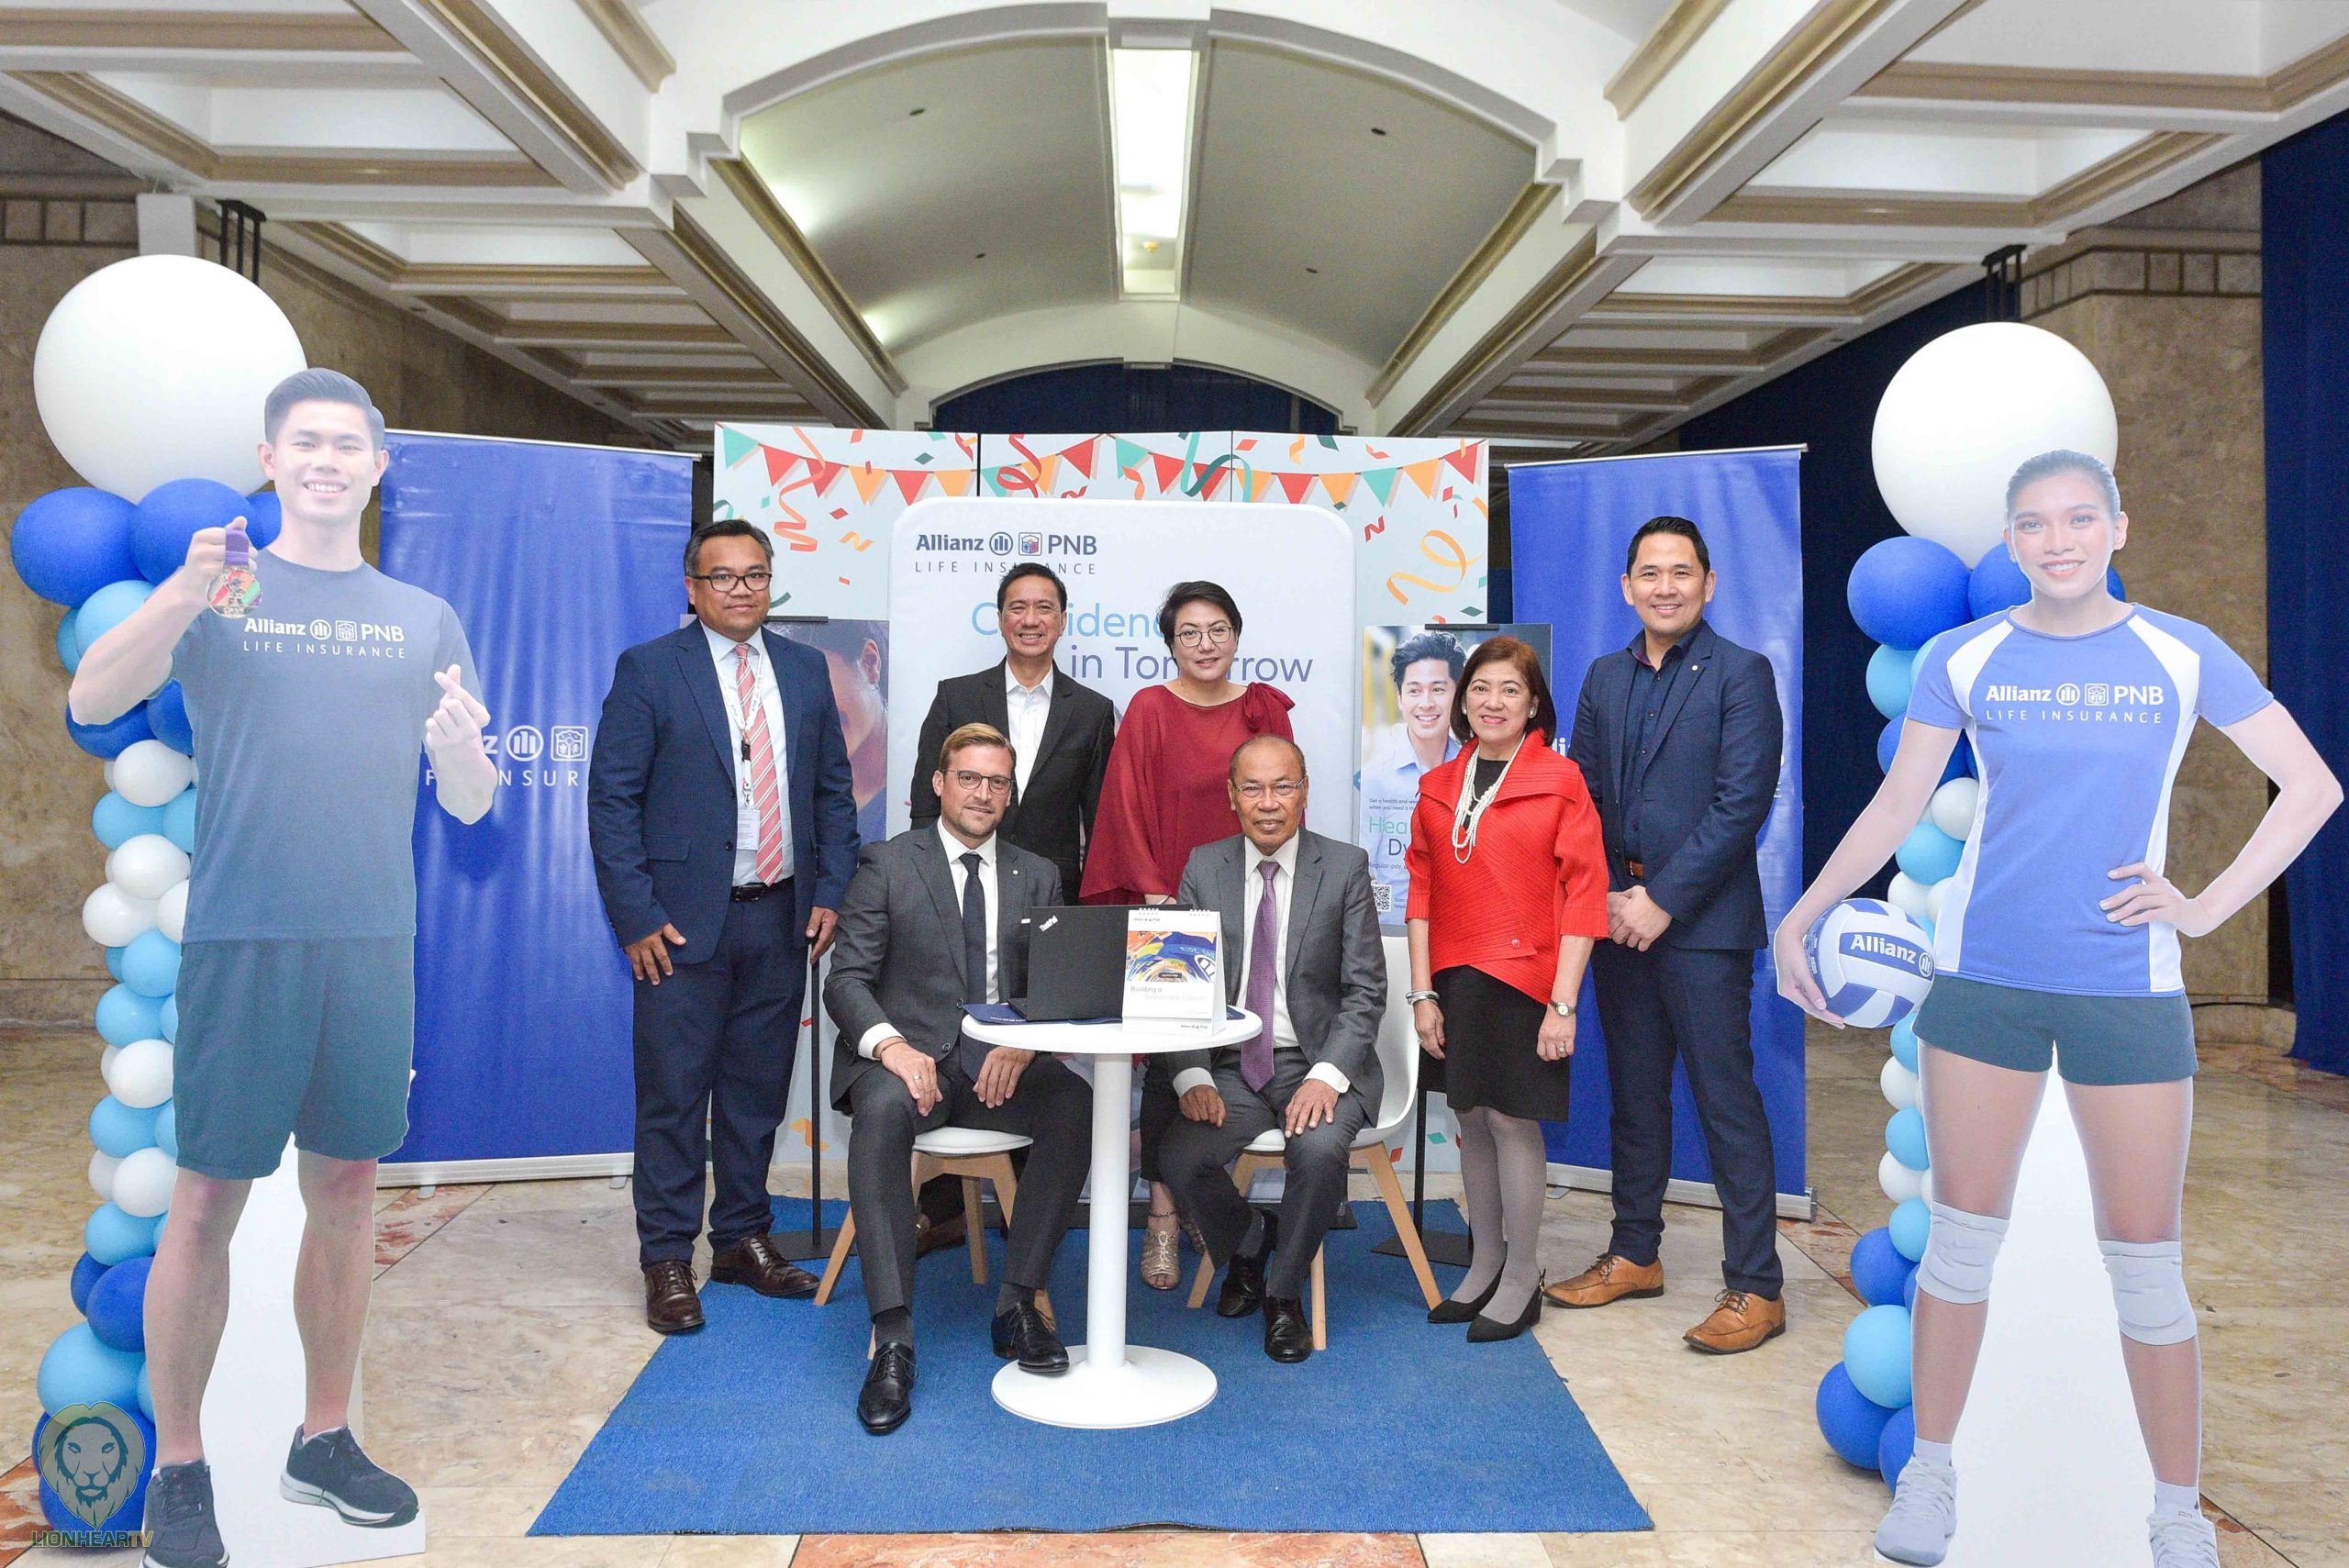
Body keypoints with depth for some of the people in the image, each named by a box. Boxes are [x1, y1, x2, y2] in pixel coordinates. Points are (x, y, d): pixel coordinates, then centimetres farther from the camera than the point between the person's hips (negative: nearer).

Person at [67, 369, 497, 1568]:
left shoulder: (424, 621, 12)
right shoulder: (219, 594, 4)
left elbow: (470, 807, 10)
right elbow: (89, 701, -12)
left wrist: (459, 743, -13)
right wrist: (184, 593, -28)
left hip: (374, 941, 3)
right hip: (242, 937, -3)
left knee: (346, 1191, 11)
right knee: (208, 1201, 1)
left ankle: (324, 1442, 26)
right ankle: (177, 1470, 16)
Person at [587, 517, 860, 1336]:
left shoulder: (805, 670, 10)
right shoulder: (648, 670, -3)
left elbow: (834, 789, 13)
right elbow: (612, 799, -5)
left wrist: (830, 892, 3)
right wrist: (637, 917, -11)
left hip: (781, 921, 4)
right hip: (685, 923, -4)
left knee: (759, 1091, 13)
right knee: (673, 1097, 2)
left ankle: (743, 1240, 27)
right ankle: (667, 1260, 14)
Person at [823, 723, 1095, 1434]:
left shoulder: (1037, 877, 15)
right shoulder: (887, 866, 6)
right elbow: (847, 978, -2)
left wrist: (1025, 1043, -15)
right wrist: (889, 1043, -23)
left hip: (1001, 1062, 3)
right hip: (908, 1056, -2)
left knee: (1077, 1101, -29)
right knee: (882, 1109, -37)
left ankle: (1017, 1303, -19)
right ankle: (893, 1341, -34)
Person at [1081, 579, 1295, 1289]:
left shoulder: (1265, 709, 10)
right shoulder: (1150, 710, -1)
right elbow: (1128, 808, -3)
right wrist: (1154, 893, -10)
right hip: (1172, 910, -3)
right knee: (1170, 1057, -2)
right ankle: (1164, 1217, 6)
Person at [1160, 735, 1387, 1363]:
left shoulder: (1346, 868, -1)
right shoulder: (1203, 869, 5)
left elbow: (1365, 990, -4)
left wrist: (1326, 1076, -20)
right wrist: (1193, 1076, -14)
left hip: (1317, 1064, -2)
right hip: (1232, 1068, 2)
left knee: (1320, 1149, -32)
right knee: (1179, 1157, -23)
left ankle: (1283, 1293, -4)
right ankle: (1246, 1243, 12)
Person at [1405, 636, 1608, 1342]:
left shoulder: (1560, 780, -4)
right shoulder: (1438, 788, 10)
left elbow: (1584, 894, -7)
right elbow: (1422, 893, 10)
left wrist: (1564, 1004, -12)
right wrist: (1423, 993, 3)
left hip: (1523, 975, -4)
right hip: (1454, 979, 5)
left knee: (1512, 1118, -3)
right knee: (1472, 1119, 11)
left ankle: (1522, 1278, 12)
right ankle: (1483, 1266, 25)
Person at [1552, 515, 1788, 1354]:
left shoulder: (1741, 674, -5)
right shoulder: (1605, 677, 13)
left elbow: (1743, 803, -12)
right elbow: (1582, 795, 11)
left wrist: (1662, 900, -15)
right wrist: (1606, 896, -2)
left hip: (1701, 921, -6)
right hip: (1617, 916, 6)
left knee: (1726, 1099, -3)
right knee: (1634, 1092, 15)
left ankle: (1754, 1287, 6)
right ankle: (1634, 1254, 27)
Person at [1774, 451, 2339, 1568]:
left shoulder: (2183, 655, 1)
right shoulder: (1961, 659, 2)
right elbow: (1895, 810, 7)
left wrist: (2206, 910, -4)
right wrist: (1799, 918, 0)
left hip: (2127, 990, 0)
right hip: (1982, 980, 1)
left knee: (2144, 1260, 4)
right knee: (1962, 1233, 8)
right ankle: (1930, 1476, 24)